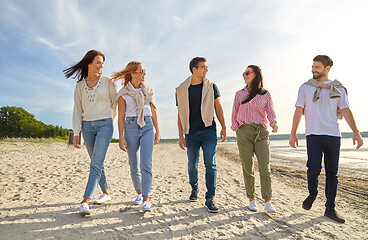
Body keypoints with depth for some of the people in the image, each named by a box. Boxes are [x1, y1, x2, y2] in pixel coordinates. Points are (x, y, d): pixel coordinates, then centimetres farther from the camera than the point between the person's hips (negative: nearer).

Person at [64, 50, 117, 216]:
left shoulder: (108, 82, 1)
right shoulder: (80, 86, 8)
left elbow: (115, 104, 8)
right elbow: (77, 110, 7)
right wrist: (76, 133, 1)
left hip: (104, 124, -3)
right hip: (87, 126, 4)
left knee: (96, 163, -13)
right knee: (97, 162, 11)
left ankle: (85, 201, -15)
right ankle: (106, 193, 26)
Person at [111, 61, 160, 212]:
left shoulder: (148, 89, 10)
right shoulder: (123, 93, 3)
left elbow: (153, 112, 13)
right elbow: (121, 116, 1)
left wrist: (157, 131, 9)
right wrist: (121, 137, -6)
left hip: (147, 127, 1)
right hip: (131, 127, -1)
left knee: (146, 164, -11)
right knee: (134, 165, 8)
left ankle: (146, 199, -9)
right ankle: (139, 193, 30)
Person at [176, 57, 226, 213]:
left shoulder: (211, 87, 7)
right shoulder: (182, 90, 4)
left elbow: (218, 108, 10)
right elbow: (180, 115, 4)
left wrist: (223, 127, 6)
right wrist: (181, 136, 0)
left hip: (209, 131, 0)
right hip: (191, 133, 1)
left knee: (210, 164, -6)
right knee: (192, 164, 10)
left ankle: (209, 199, 2)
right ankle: (194, 189, 36)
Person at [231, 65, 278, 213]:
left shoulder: (265, 94, 10)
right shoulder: (240, 94, 13)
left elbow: (270, 112, 8)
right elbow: (234, 113, 15)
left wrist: (273, 123, -12)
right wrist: (235, 128, 2)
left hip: (261, 132, 0)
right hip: (244, 132, 1)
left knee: (265, 168, -7)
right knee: (247, 168, 2)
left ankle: (267, 201, 3)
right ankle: (251, 199, 14)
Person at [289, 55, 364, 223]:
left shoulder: (338, 89, 13)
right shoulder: (305, 88, 10)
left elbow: (346, 111, 8)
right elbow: (298, 111, 5)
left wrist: (355, 132, -6)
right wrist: (293, 134, -2)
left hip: (333, 135, 2)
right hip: (314, 135, -2)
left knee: (332, 172, 3)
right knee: (314, 170, -10)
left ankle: (330, 209, 14)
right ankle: (312, 194, 19)